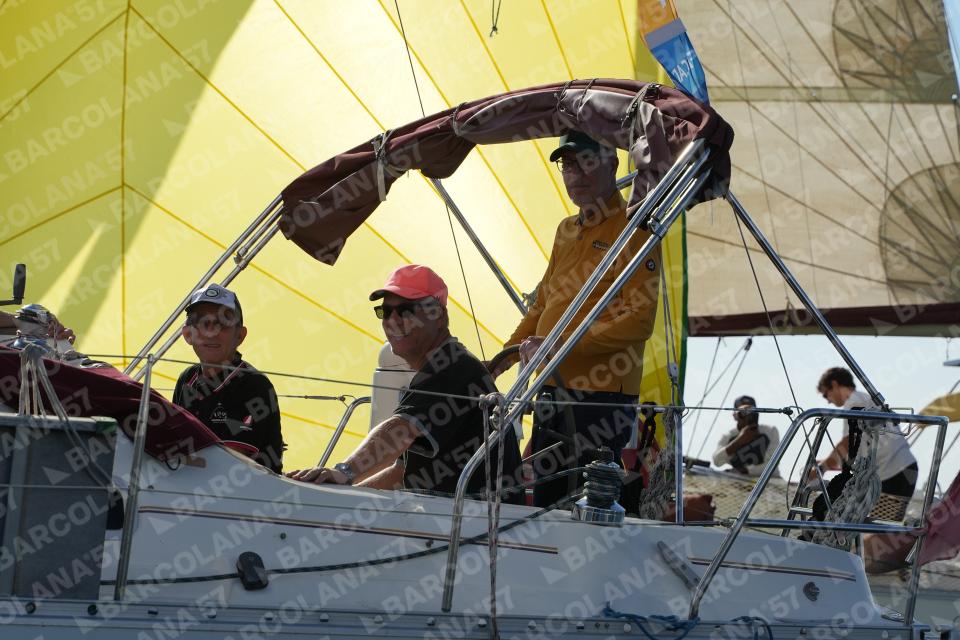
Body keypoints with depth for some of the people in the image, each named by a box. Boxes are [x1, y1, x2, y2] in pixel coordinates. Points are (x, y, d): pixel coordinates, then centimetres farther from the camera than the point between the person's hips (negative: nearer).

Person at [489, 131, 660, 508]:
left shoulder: (633, 229, -9)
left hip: (602, 395, -8)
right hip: (554, 389, 8)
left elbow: (639, 320, -18)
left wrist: (562, 344, -20)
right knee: (545, 499, 12)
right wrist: (506, 356, 17)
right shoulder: (567, 231, 17)